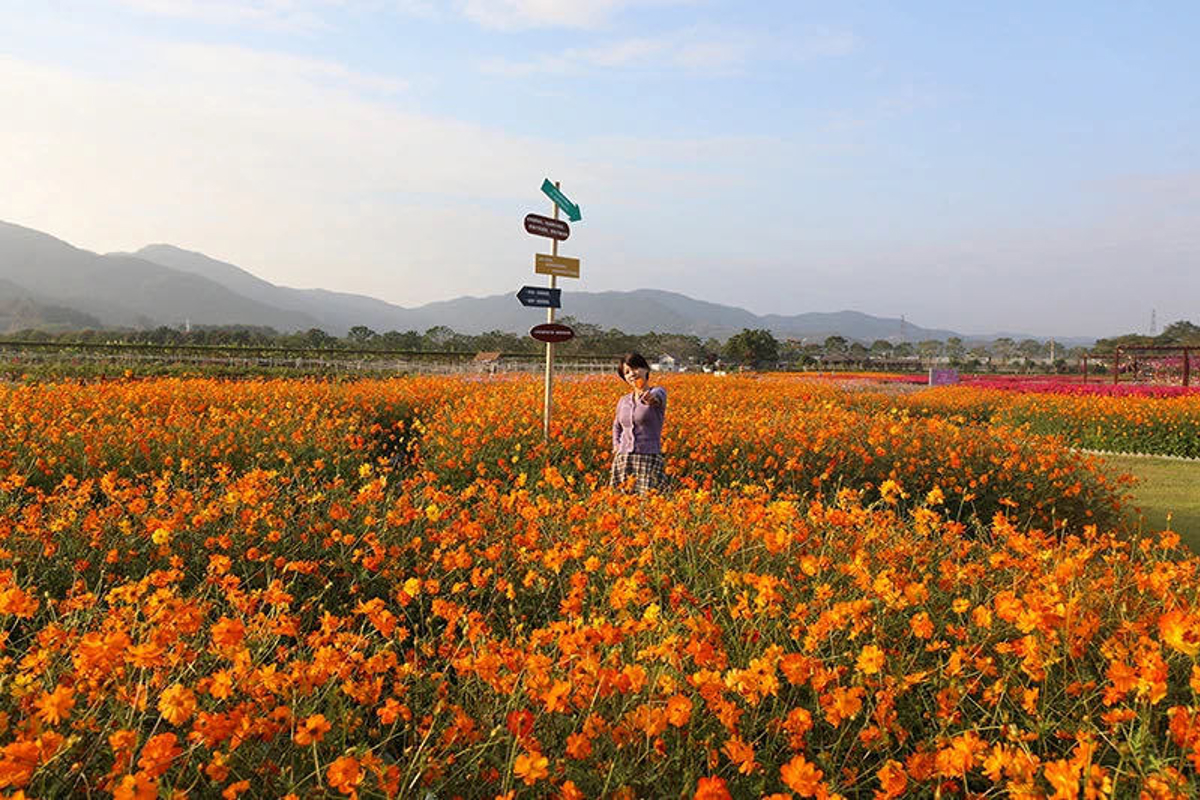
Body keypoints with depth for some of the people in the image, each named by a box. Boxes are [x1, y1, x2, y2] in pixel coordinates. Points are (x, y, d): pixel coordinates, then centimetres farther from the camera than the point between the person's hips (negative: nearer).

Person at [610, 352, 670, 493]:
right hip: (623, 461, 5)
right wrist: (616, 446, 14)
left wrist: (650, 397, -49)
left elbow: (657, 396, -26)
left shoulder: (658, 392, -1)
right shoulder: (623, 401, 14)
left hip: (649, 460, -5)